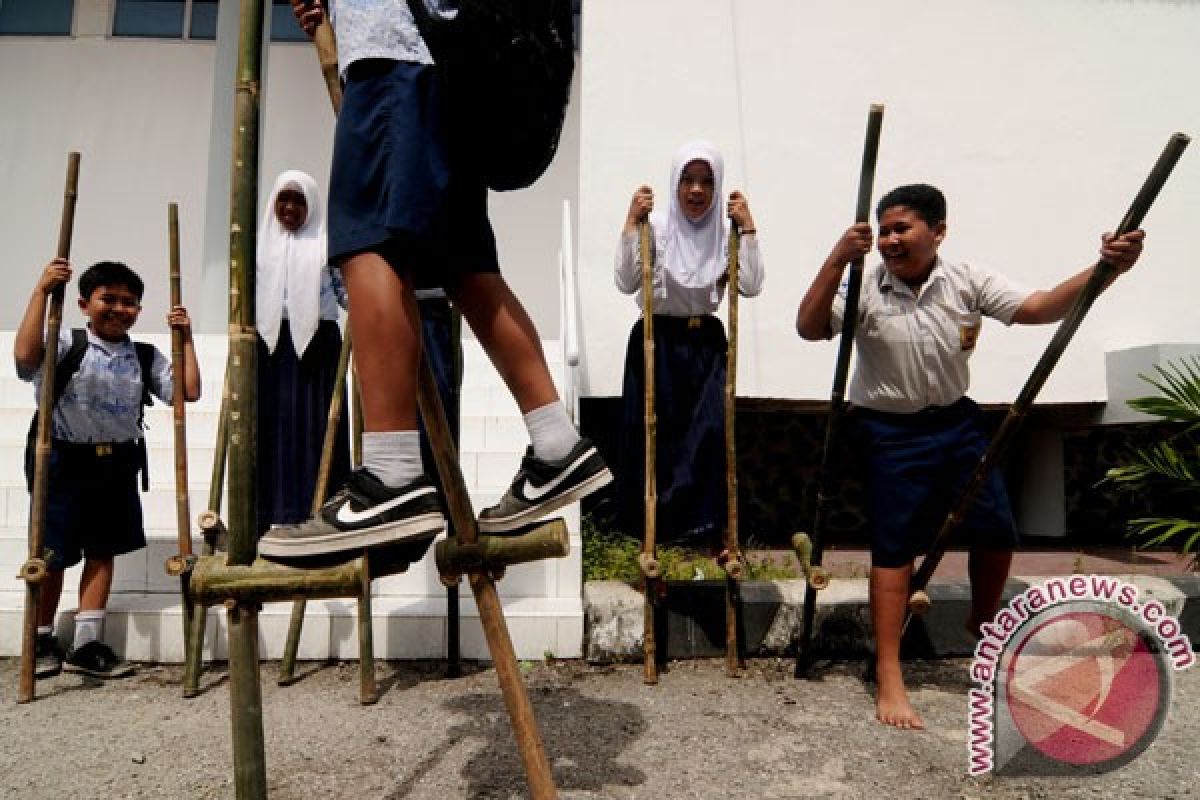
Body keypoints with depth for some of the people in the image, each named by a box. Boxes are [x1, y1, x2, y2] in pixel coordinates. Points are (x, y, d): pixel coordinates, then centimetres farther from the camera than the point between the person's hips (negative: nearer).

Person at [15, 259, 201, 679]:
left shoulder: (146, 357, 4)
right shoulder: (66, 344, -6)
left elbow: (189, 391, -4)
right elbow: (25, 355, -27)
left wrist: (185, 337, -5)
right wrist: (41, 291, -24)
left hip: (118, 464, 4)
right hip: (65, 460, -4)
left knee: (102, 550, 9)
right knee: (52, 554, 6)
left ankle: (86, 644, 19)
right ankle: (42, 641, 24)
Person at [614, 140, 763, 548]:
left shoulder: (726, 232, 3)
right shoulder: (655, 225, -6)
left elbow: (752, 286, -8)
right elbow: (626, 282, -14)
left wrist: (748, 228, -10)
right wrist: (632, 222, -17)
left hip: (706, 344, 3)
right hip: (657, 342, -2)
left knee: (710, 434, -2)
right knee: (654, 436, 3)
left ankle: (706, 528, 13)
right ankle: (652, 526, 19)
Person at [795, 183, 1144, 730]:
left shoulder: (966, 280, -4)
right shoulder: (866, 288, -13)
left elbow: (1036, 309, -9)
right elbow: (809, 328, -23)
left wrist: (1106, 269, -22)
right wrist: (837, 260, -33)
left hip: (957, 422, 4)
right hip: (890, 432, -4)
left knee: (996, 532, 7)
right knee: (894, 549, -3)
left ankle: (982, 626, 38)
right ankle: (888, 679, 6)